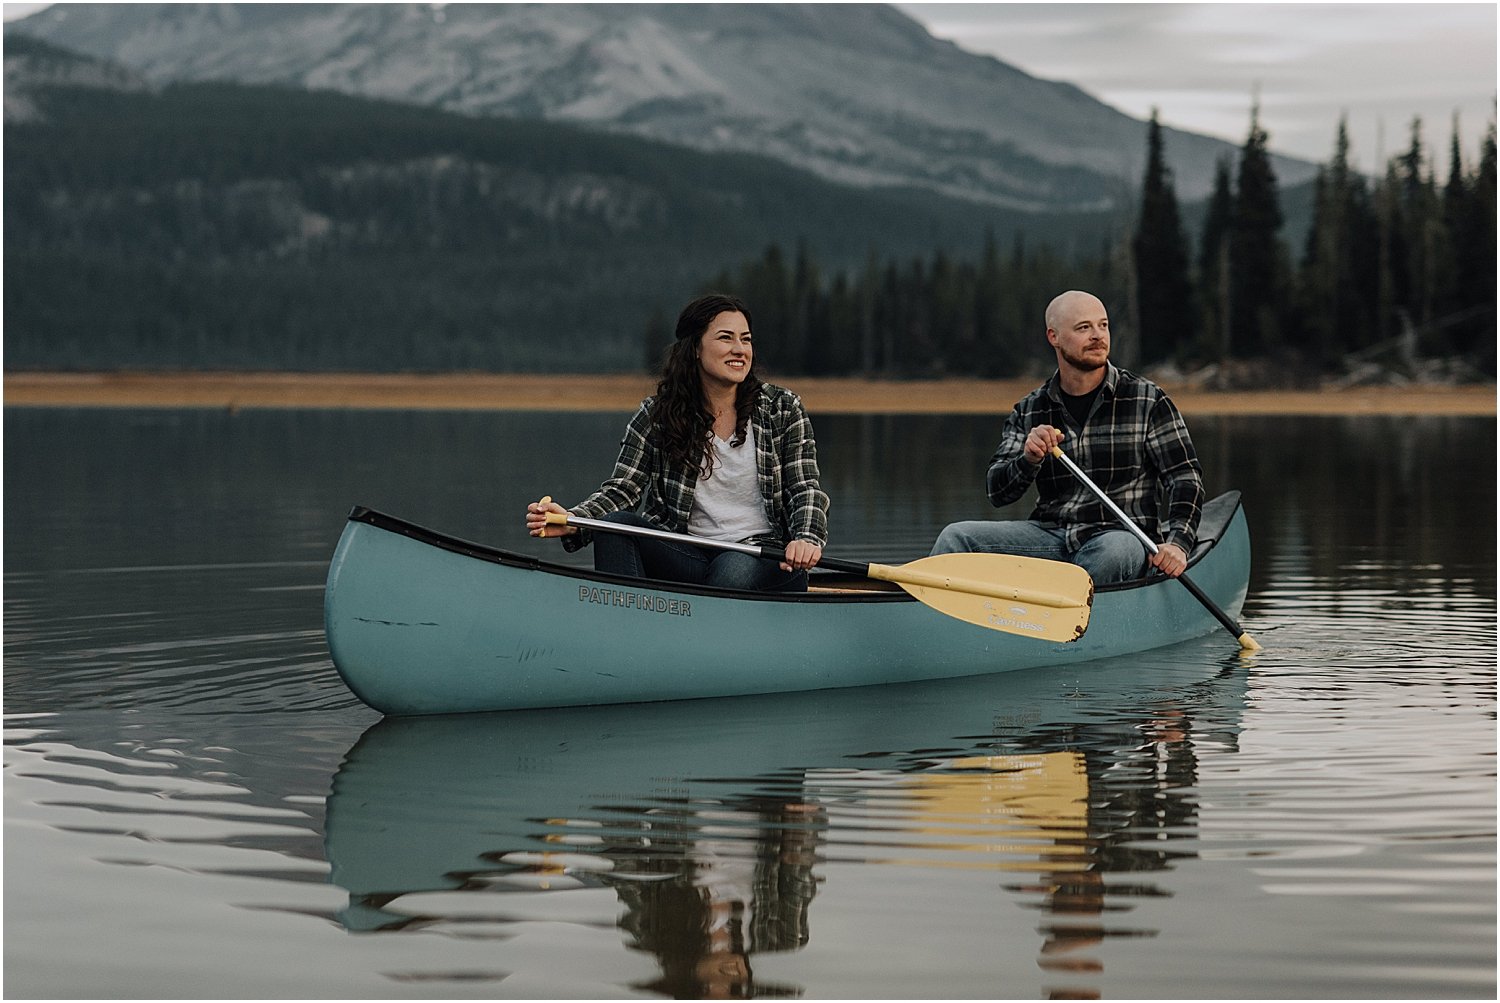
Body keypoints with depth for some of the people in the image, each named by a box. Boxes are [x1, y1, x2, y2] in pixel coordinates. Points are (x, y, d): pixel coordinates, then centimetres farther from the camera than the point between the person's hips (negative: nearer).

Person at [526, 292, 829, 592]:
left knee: (735, 571, -36)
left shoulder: (782, 409, 4)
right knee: (614, 524, -24)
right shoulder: (657, 415, 5)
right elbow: (623, 488, -2)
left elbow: (806, 490, -1)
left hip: (767, 559, -2)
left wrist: (807, 539, -24)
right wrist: (572, 521, -23)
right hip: (685, 556, 2)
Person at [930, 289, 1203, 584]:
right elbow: (997, 492, 4)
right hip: (1050, 534, 3)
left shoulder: (1148, 400, 2)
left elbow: (1185, 476, 0)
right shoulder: (1029, 411, 10)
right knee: (956, 537, -15)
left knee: (1112, 552, -40)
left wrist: (1176, 542, -17)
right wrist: (1029, 460, -18)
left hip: (1123, 535, -3)